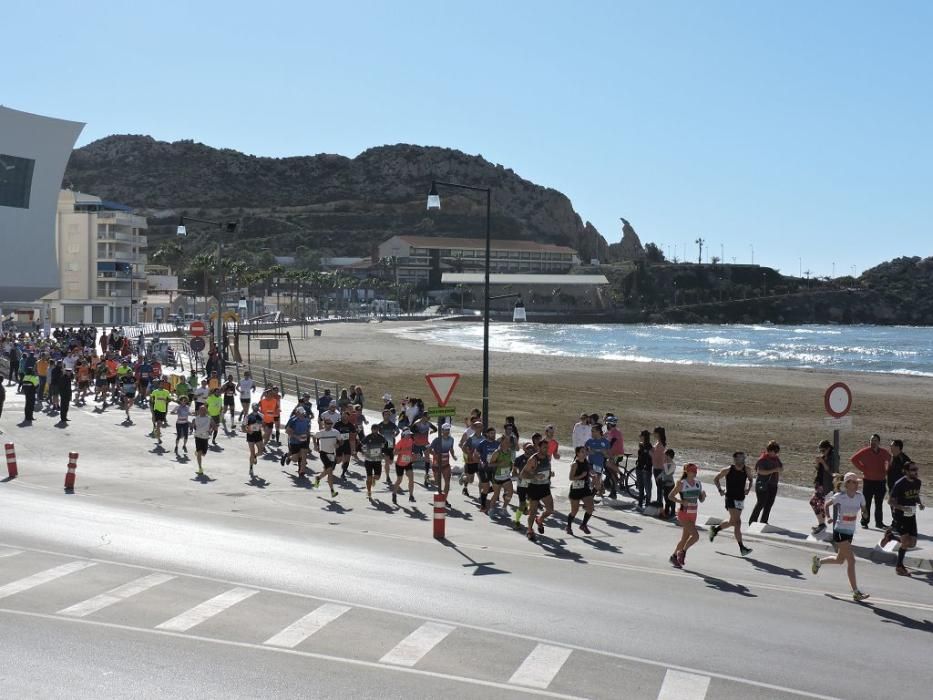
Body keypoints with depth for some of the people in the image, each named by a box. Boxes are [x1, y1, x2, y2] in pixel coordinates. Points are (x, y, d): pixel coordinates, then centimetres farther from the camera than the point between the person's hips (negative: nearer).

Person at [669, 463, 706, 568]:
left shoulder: (698, 483, 6)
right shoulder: (682, 484, -11)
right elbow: (671, 496, -6)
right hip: (684, 513, -6)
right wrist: (681, 501, -20)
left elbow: (701, 500, 11)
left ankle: (674, 556, 27)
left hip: (693, 514, 6)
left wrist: (703, 495, -11)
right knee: (695, 536, -17)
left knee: (685, 538, 11)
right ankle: (682, 552, 3)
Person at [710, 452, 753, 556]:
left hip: (741, 499, 6)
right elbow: (716, 479, 5)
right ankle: (742, 548, -15)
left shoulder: (747, 470, -1)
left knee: (732, 522, 16)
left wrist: (748, 489, 2)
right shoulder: (728, 470, -10)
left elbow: (750, 479, 19)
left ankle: (715, 529, 43)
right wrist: (720, 490, -5)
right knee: (737, 522, -14)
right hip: (730, 498, -6)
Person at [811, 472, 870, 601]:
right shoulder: (840, 496, -14)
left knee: (840, 560, 19)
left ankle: (818, 561, 46)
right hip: (840, 531, -7)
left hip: (850, 531, 7)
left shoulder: (859, 496, -1)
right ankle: (856, 592, -10)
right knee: (851, 560, -13)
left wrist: (863, 513, -8)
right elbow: (826, 504, -1)